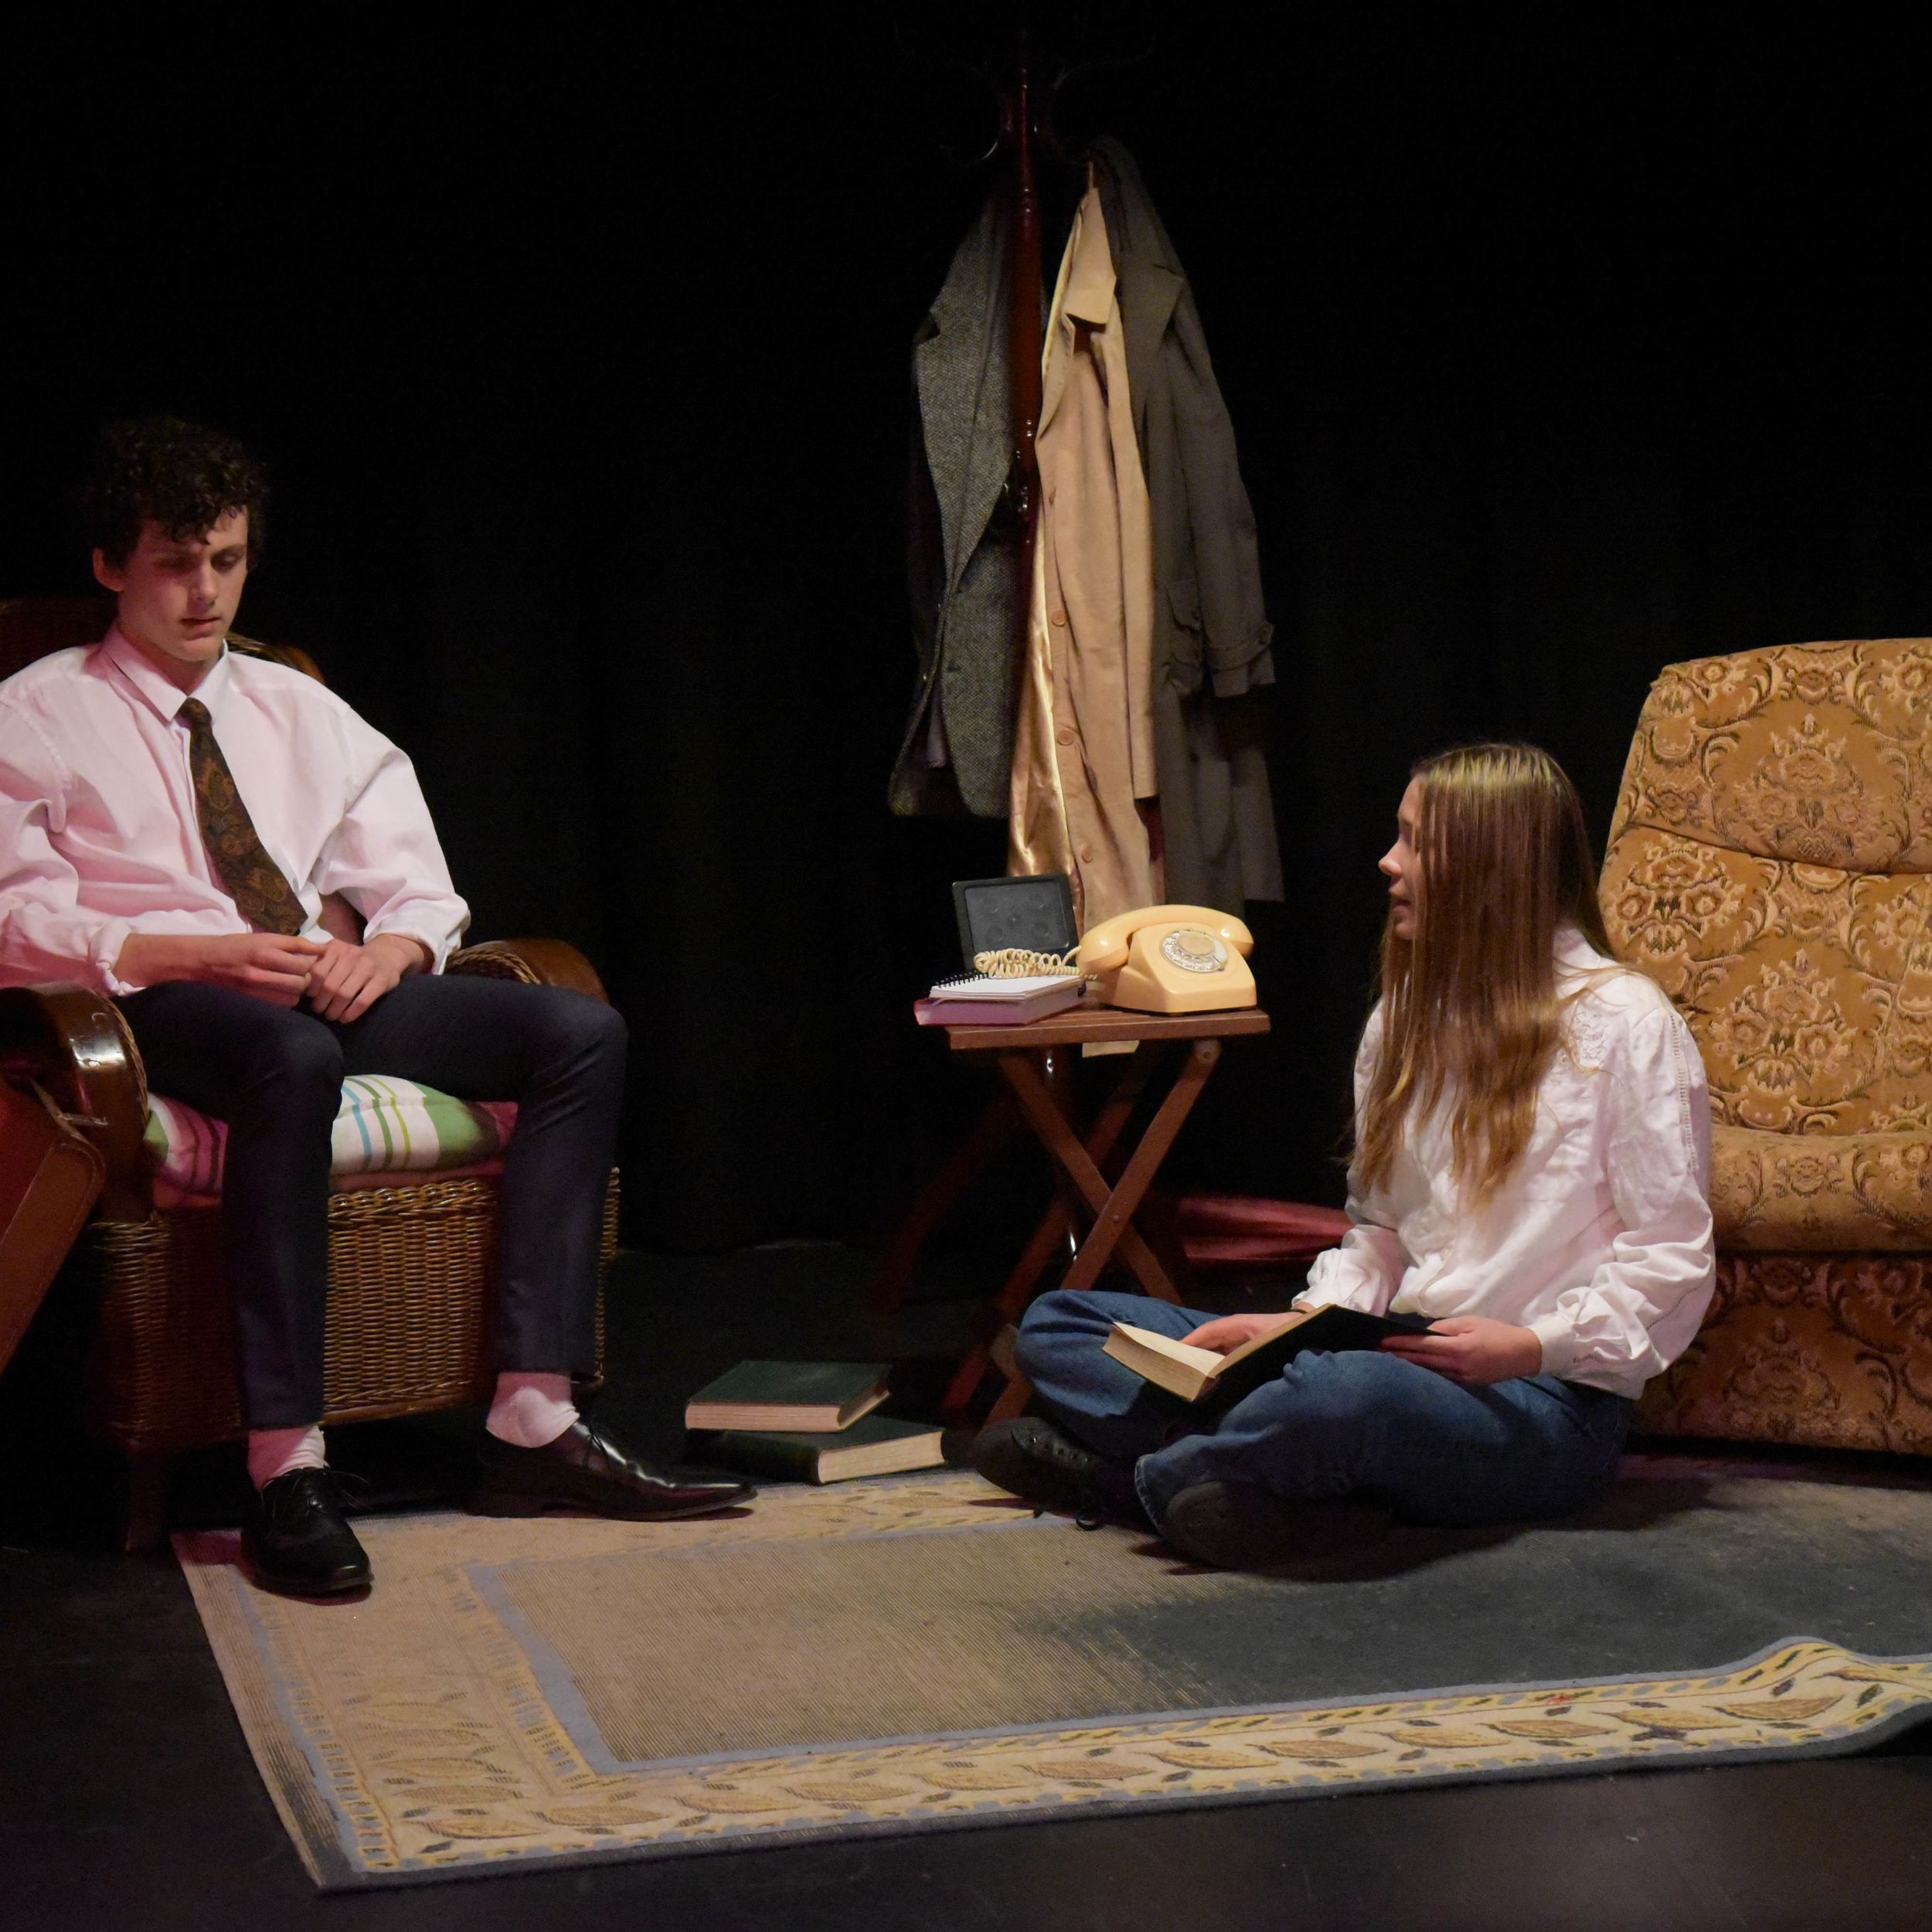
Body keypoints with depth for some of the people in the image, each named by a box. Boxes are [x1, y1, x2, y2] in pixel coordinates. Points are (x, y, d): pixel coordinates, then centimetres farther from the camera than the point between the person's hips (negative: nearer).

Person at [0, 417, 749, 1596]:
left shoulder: (301, 713, 23)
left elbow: (424, 894, 16)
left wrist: (388, 949, -10)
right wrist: (209, 953, -20)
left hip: (326, 986, 6)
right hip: (160, 1010, -6)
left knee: (582, 1032, -16)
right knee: (292, 1055, -42)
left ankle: (535, 1424, -24)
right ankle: (287, 1467, -43)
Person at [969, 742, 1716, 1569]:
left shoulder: (1625, 1025, -6)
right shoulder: (1406, 1017, 17)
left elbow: (1672, 1268, -8)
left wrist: (1532, 1345, -21)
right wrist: (1308, 1317, 0)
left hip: (1545, 1410, -8)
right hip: (1400, 1362, 8)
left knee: (1345, 1394, -44)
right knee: (1058, 1322, 1)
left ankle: (1142, 1474, -16)